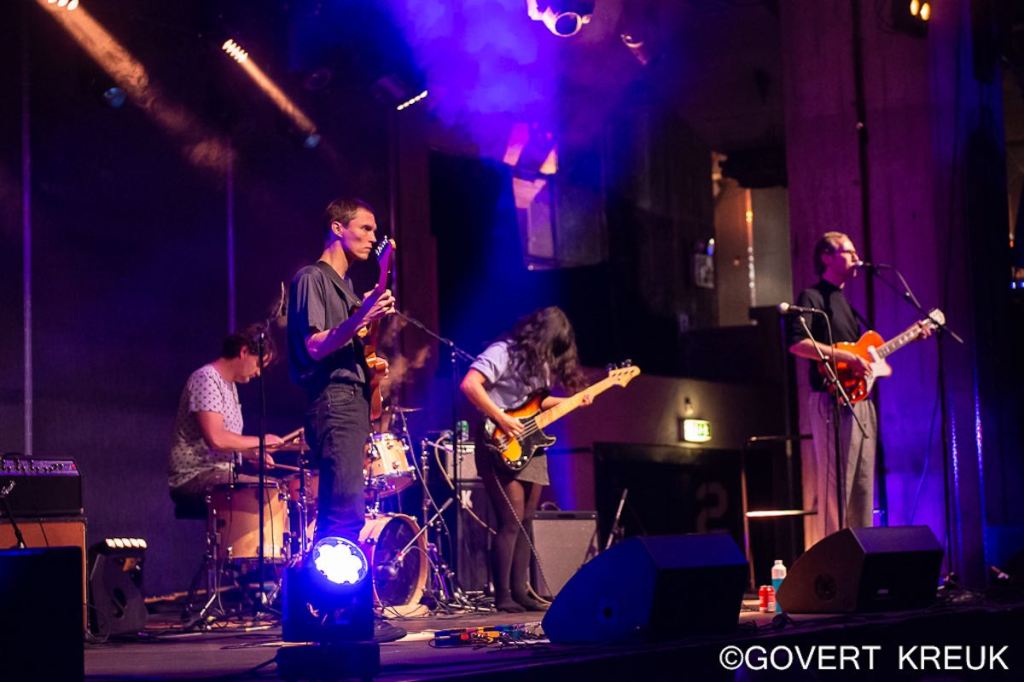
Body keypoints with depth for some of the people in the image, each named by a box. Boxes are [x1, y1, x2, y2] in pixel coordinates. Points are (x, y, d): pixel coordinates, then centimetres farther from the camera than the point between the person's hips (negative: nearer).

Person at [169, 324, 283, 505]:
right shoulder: (206, 379, -14)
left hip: (221, 473, 10)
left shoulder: (230, 384, 17)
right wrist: (259, 441, -13)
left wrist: (251, 454, 5)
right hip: (195, 478, -10)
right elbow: (216, 438, -25)